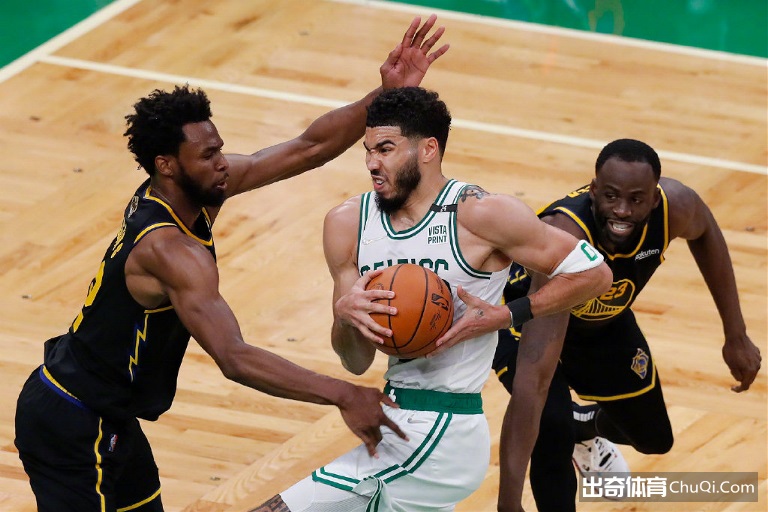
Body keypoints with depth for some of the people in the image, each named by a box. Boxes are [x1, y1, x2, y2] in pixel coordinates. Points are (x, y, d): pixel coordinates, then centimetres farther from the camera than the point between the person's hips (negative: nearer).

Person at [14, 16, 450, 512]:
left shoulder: (195, 188, -4)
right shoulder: (173, 252, -31)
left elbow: (307, 149, -2)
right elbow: (235, 359, -39)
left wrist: (386, 96, -14)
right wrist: (344, 396, -41)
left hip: (106, 416, 10)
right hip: (72, 431, -10)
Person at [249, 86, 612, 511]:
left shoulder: (479, 215, -14)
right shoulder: (348, 224, 3)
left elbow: (593, 273, -7)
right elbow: (356, 362, 6)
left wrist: (504, 316, -16)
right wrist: (344, 314, -15)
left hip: (442, 436, -8)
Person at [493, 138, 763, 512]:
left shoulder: (675, 207, -31)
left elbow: (705, 232, -1)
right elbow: (534, 376, -52)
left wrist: (736, 336, 2)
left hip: (601, 319, 5)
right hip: (523, 317, -5)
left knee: (654, 438, 20)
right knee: (553, 431, -31)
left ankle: (585, 426, 55)